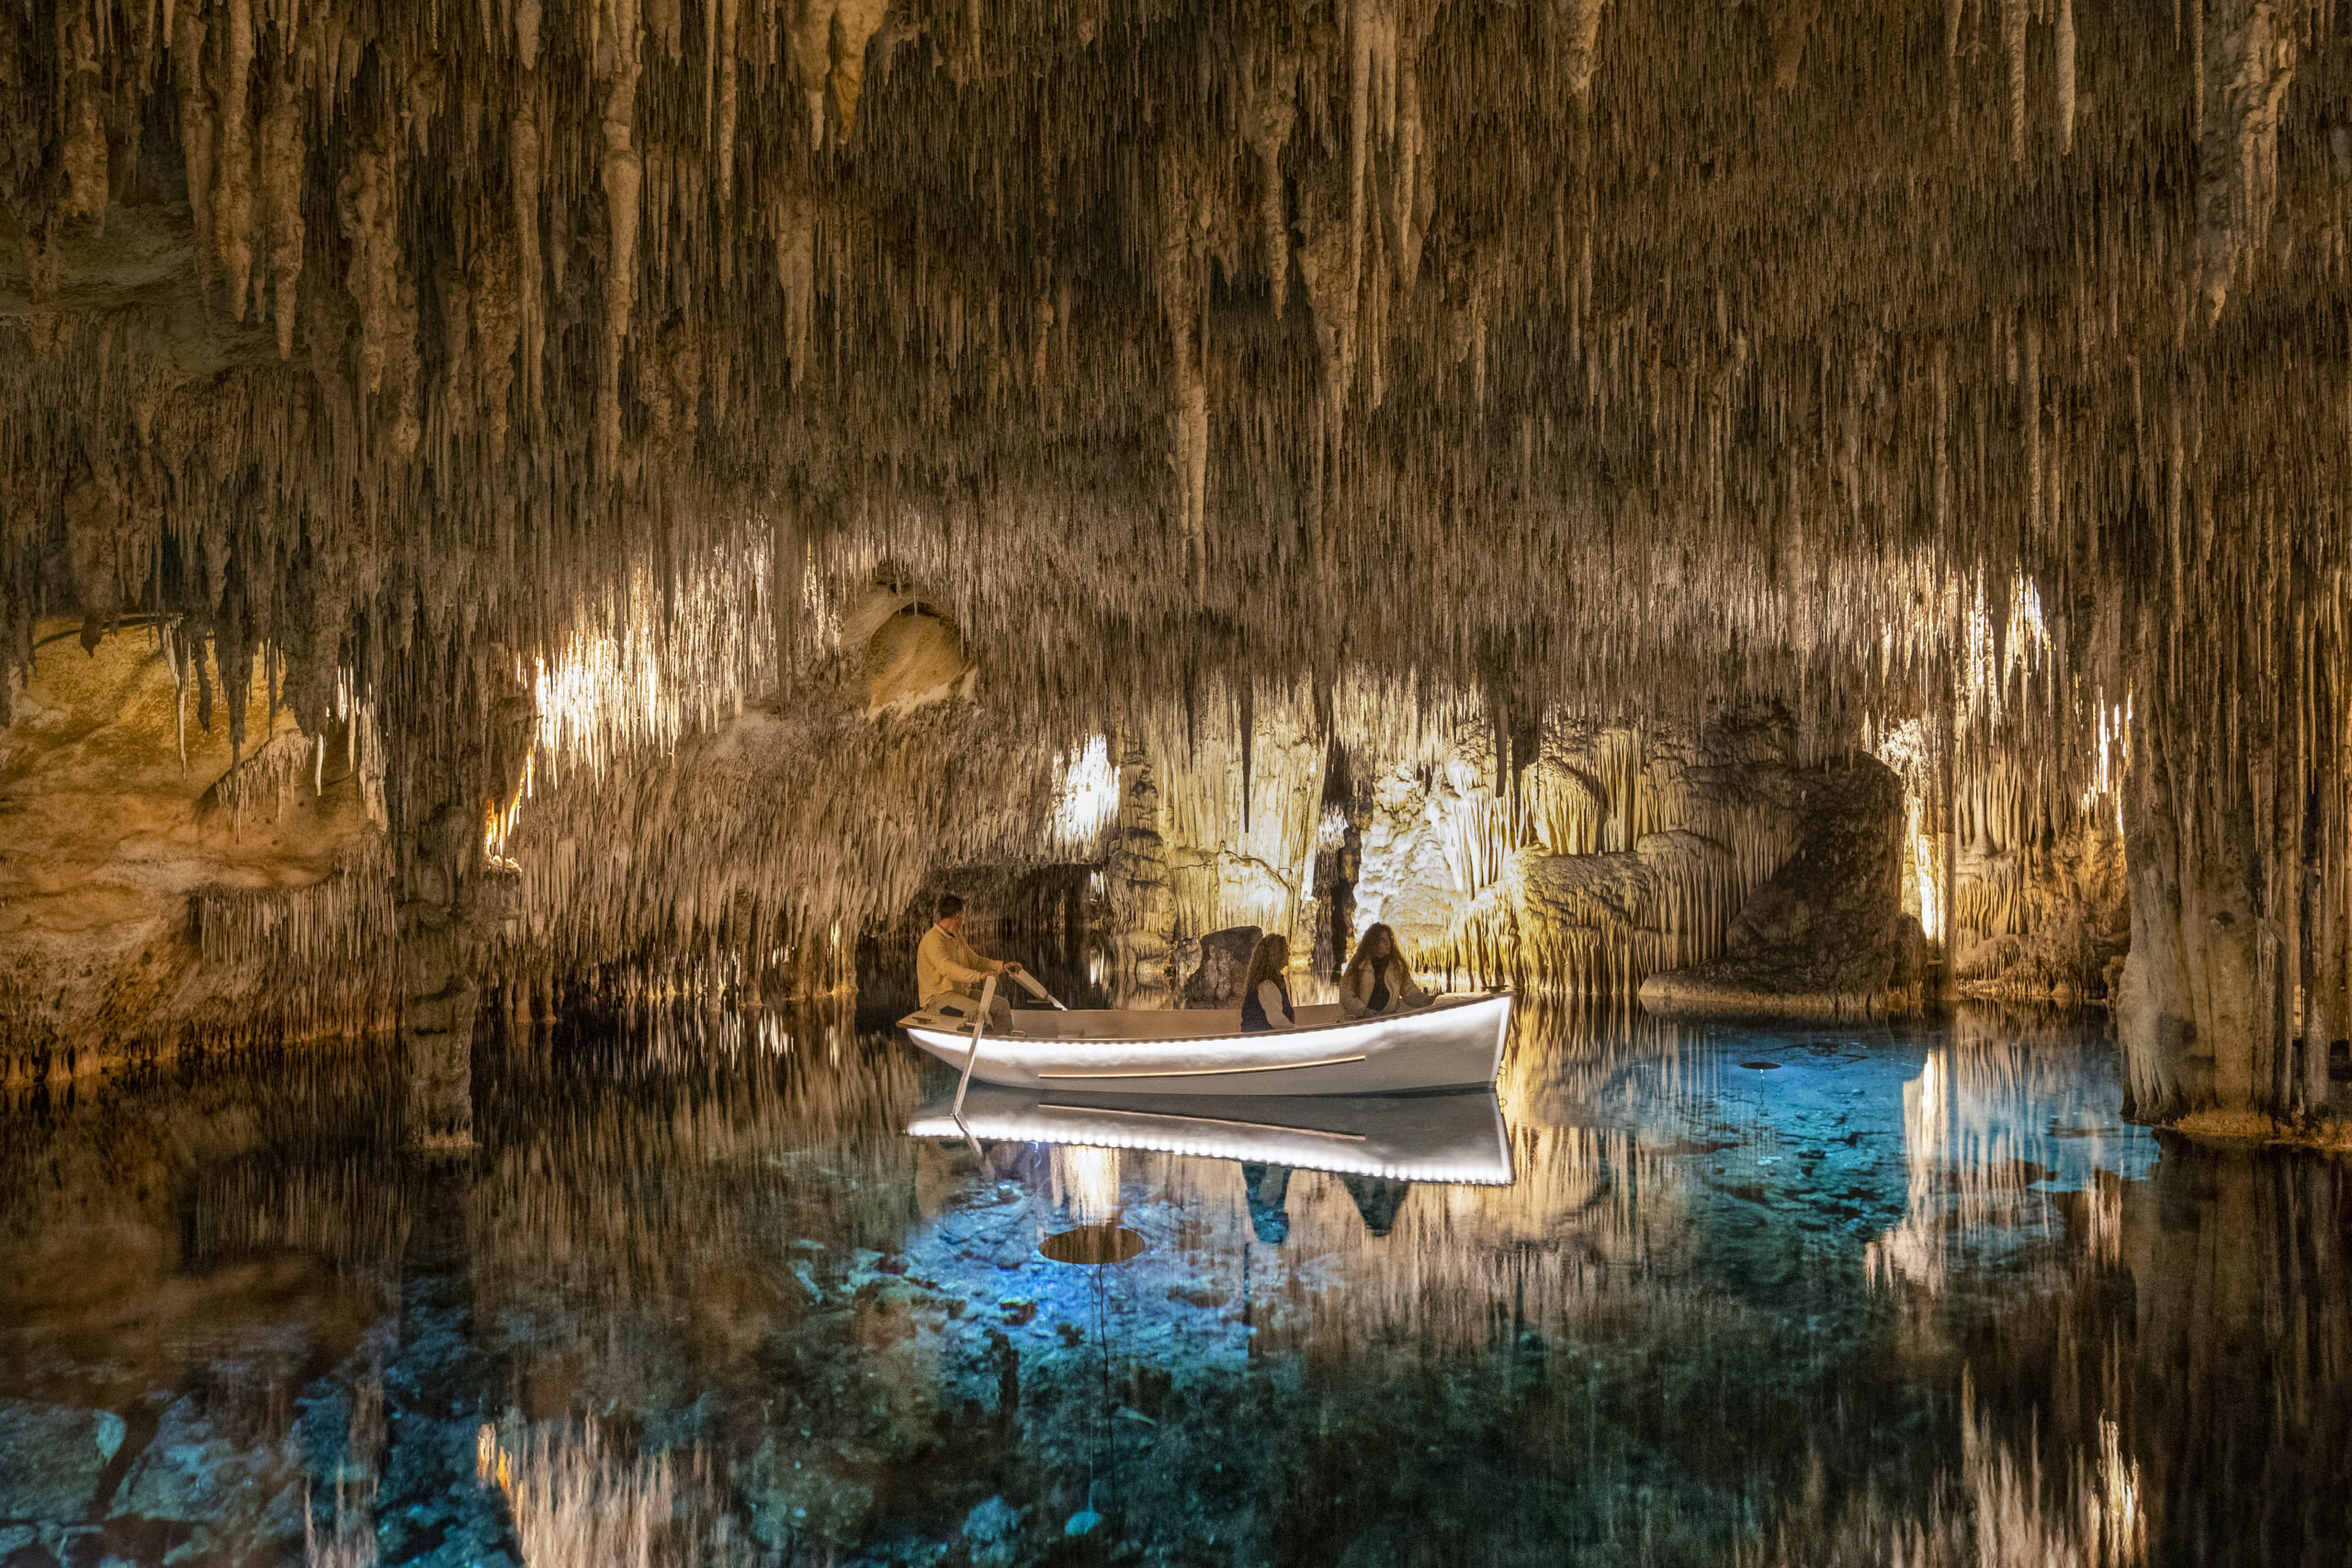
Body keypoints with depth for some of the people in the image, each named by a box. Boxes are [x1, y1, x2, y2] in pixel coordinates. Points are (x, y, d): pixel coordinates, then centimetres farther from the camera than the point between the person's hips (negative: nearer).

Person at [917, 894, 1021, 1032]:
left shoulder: (957, 936, 14)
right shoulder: (933, 939, -18)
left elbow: (975, 961, 20)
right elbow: (946, 967, -34)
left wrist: (1003, 967, 5)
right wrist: (978, 976, -44)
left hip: (962, 992, 9)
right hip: (937, 998, -9)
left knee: (1002, 1004, -2)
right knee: (979, 1011, -30)